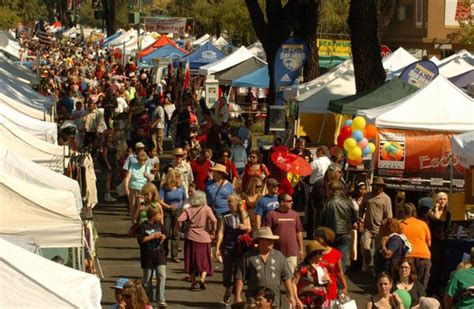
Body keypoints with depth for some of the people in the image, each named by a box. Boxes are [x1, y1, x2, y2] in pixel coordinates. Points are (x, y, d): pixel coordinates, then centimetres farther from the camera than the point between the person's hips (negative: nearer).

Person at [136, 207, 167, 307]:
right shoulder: (143, 226, -10)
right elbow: (141, 240, -15)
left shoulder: (159, 224, 6)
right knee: (148, 279, 9)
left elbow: (164, 234, 20)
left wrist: (163, 236, -3)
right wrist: (153, 236, -18)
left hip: (159, 254, 3)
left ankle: (161, 300, -6)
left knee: (162, 276, -9)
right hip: (147, 256, -3)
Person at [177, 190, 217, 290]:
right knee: (205, 260, 11)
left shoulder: (188, 210, -1)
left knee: (191, 260, 12)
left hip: (191, 238, 1)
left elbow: (180, 220, -14)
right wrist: (213, 232, -5)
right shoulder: (206, 209, -5)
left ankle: (193, 282, 13)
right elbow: (214, 220, -18)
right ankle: (202, 278, -9)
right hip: (204, 238, -1)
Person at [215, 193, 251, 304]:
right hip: (227, 247, 0)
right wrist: (217, 248, -7)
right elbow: (220, 232, -2)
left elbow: (248, 229, 2)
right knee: (227, 269, 4)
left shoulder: (244, 215, 5)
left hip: (240, 247, 0)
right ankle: (228, 291, 25)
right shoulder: (225, 216, 1)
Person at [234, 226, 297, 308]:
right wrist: (237, 297, -2)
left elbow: (287, 277, 9)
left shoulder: (279, 256, 7)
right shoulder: (248, 257, -1)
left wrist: (291, 296, 4)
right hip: (254, 300, -3)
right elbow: (239, 278, 1)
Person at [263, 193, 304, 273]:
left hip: (292, 253, 3)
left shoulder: (295, 214, 10)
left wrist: (301, 249, 14)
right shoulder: (271, 214, -4)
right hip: (277, 253, -3)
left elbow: (299, 232, 16)